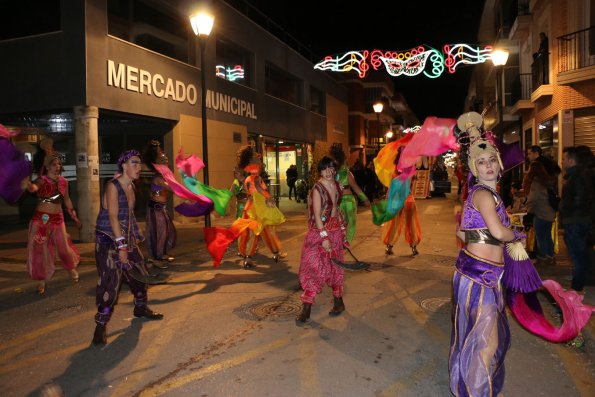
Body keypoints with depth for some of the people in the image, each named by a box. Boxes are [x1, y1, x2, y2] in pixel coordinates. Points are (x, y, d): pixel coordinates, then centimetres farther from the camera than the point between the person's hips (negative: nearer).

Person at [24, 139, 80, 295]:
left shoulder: (63, 181, 2)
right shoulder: (41, 180, -12)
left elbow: (67, 200, 14)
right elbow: (33, 188, -37)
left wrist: (75, 218, 17)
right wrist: (27, 182, -61)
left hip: (57, 218, 3)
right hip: (40, 218, -3)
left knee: (64, 246, 6)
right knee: (40, 249, 1)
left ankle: (72, 267, 36)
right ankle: (42, 280, 15)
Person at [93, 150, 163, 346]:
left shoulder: (131, 186, 7)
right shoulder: (113, 186, -16)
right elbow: (113, 217, -22)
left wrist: (134, 238, 16)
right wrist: (122, 246, -26)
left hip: (127, 238, 8)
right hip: (108, 239, -8)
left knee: (139, 271, 14)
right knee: (111, 280, -13)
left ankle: (141, 308, 36)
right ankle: (101, 325, 0)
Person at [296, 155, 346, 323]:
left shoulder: (338, 185, 5)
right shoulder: (317, 189, -14)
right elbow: (317, 215, -18)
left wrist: (342, 229, 14)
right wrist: (324, 237, -21)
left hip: (335, 230, 5)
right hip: (319, 232, -5)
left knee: (335, 267, 14)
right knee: (313, 267, -5)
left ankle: (338, 301, 28)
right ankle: (306, 309, 1)